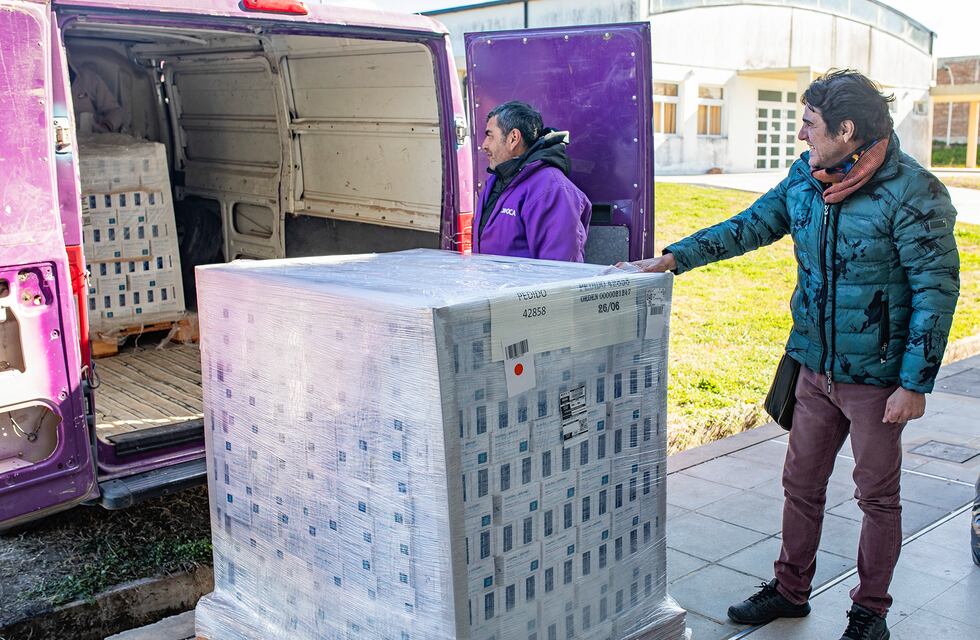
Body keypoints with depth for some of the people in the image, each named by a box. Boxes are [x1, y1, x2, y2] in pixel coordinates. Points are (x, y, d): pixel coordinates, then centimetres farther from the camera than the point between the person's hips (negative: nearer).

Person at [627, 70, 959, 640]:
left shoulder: (912, 192, -18)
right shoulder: (806, 178, 1)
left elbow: (937, 291, -16)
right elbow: (750, 226, 9)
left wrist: (915, 384, -17)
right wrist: (676, 257, -2)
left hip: (877, 377, -6)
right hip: (817, 367, 6)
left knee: (877, 495, 11)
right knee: (801, 484, 16)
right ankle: (791, 590, 34)